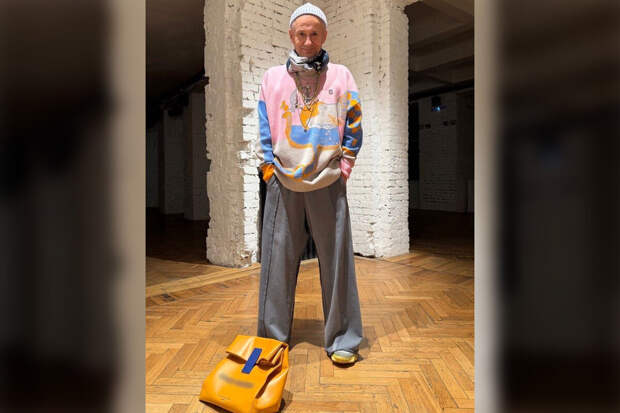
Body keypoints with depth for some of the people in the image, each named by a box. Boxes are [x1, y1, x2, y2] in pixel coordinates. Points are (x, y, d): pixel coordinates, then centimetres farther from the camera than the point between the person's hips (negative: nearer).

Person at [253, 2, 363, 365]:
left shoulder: (340, 76, 9)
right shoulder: (273, 77, 12)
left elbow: (354, 126, 7)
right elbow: (263, 129, 11)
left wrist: (344, 168, 0)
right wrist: (269, 167, 3)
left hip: (328, 184, -1)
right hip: (283, 184, 1)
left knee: (336, 261, 2)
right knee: (278, 261, 5)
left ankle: (343, 340, 16)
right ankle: (273, 335, 22)